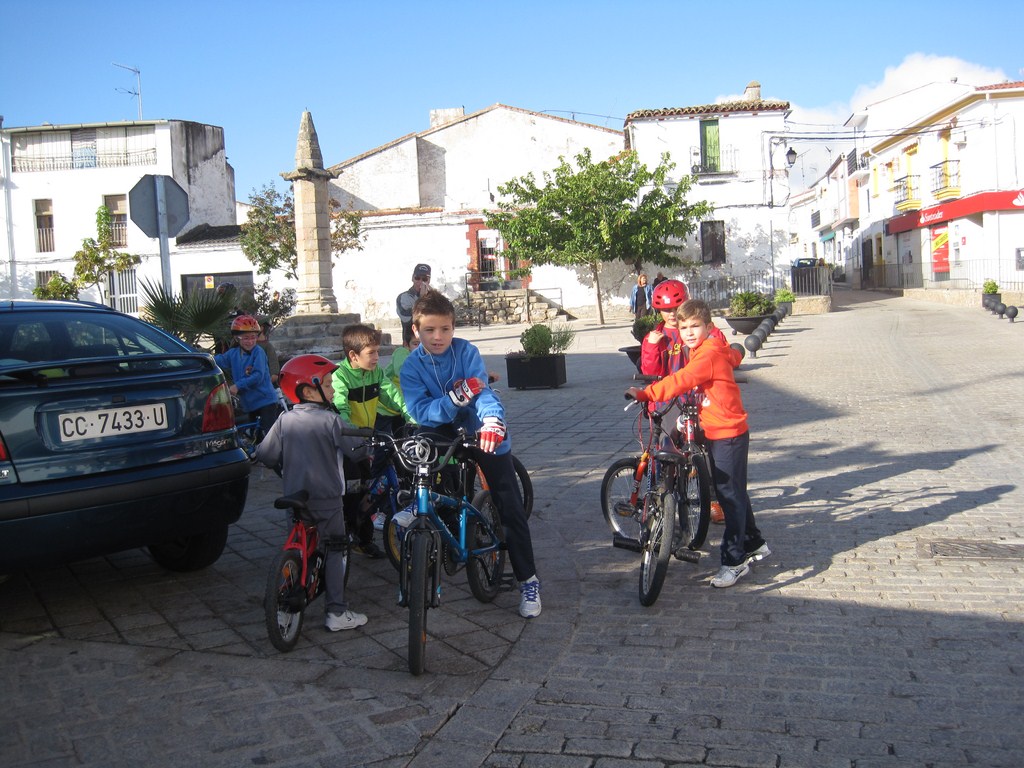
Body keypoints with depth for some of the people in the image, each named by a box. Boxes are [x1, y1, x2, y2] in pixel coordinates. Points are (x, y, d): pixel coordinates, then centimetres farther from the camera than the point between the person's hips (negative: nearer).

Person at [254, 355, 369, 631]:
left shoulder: (285, 420, 0)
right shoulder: (330, 420, -13)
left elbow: (265, 455, 1)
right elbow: (356, 448, -12)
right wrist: (371, 444, 9)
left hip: (293, 496, 5)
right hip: (325, 497, -5)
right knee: (334, 551, 3)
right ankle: (337, 612, 3)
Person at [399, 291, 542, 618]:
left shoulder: (466, 352, -14)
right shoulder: (412, 367, -10)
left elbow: (483, 391, -27)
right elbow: (420, 412, -21)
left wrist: (492, 421, -48)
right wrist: (455, 398, -38)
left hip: (487, 437, -2)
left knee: (511, 510, -4)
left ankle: (528, 581, 6)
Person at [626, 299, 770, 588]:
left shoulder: (708, 355, -21)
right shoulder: (710, 350, 9)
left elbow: (680, 381, -31)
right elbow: (735, 356, 29)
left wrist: (645, 393, -32)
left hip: (729, 434, -10)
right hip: (715, 432, 10)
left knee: (730, 495, -5)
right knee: (733, 492, 19)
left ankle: (735, 561, 3)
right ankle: (754, 544, 35)